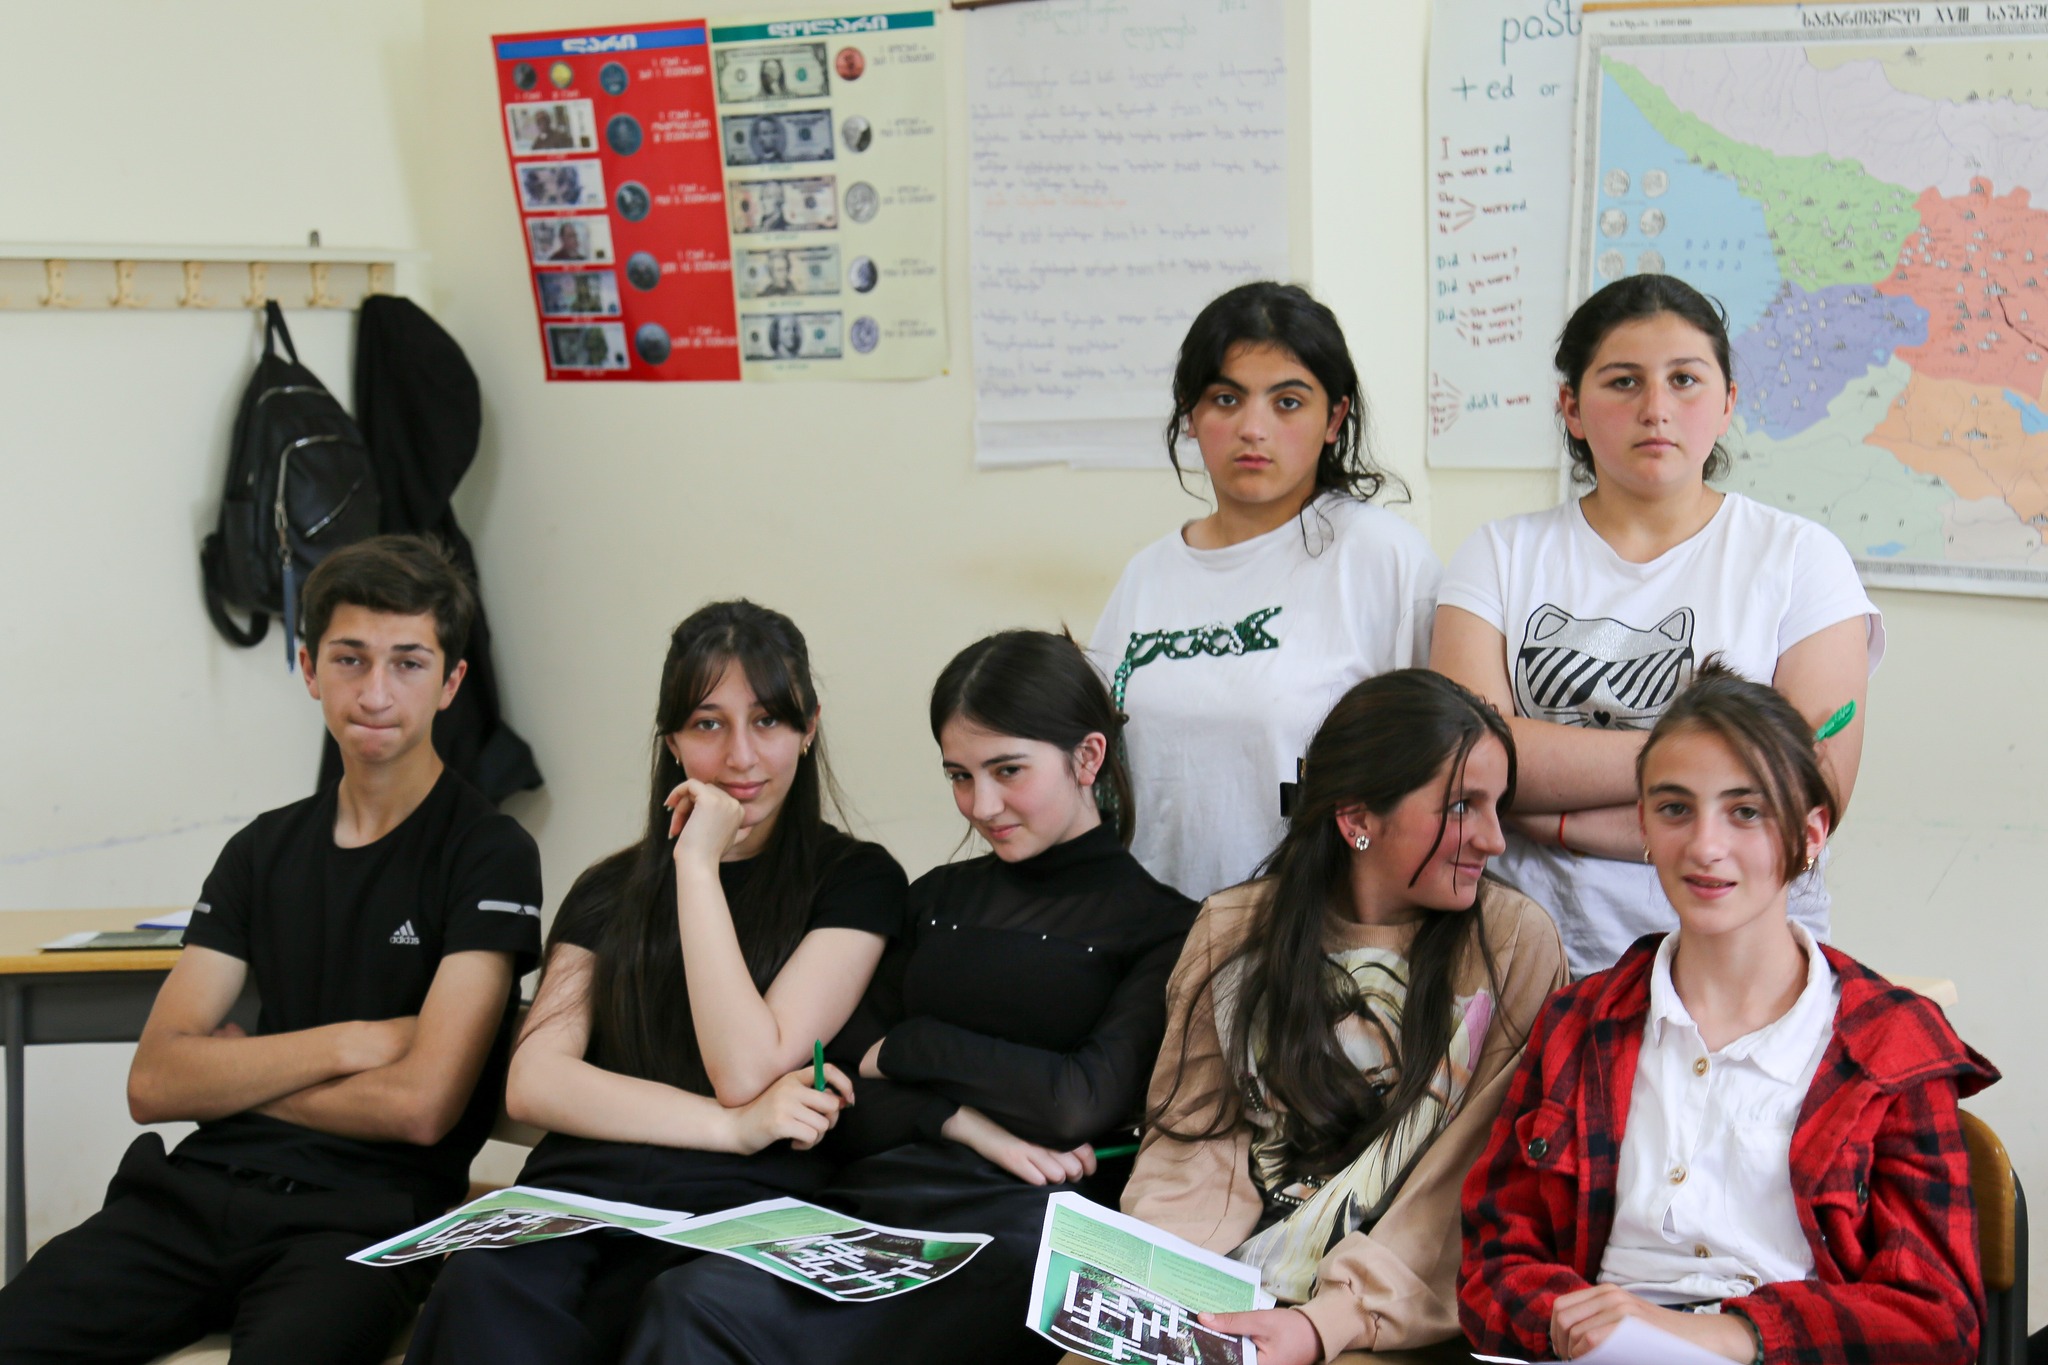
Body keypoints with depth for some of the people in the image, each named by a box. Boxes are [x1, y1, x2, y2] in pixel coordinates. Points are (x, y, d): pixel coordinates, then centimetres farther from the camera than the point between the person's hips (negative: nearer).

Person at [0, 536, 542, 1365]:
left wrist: (236, 1078, 4)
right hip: (205, 1193, 5)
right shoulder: (263, 852, 17)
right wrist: (348, 1045, -4)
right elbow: (153, 1082, 7)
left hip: (364, 1212, -5)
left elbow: (420, 1103, -9)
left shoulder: (490, 856, 1)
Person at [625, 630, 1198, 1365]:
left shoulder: (1162, 926, 7)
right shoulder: (939, 899, 24)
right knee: (691, 1301, -32)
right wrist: (966, 1122, -6)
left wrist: (907, 1048, 6)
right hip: (875, 1197, 4)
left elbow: (1087, 1102, -6)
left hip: (1020, 1227, -4)